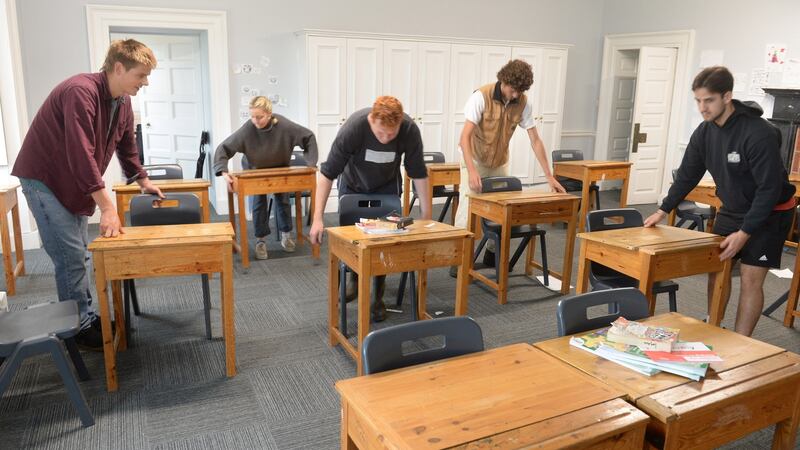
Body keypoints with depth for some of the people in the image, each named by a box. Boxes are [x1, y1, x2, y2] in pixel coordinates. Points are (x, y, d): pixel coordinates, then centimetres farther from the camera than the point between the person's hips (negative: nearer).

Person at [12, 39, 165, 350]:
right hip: (44, 180, -9)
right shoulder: (81, 91, -26)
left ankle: (87, 318, 24)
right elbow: (81, 154, -32)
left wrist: (143, 181, 24)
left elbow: (127, 147, 18)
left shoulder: (123, 103, 2)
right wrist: (107, 207, -34)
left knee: (78, 255, 14)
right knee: (71, 256, -8)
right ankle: (80, 329, 3)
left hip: (75, 183, 9)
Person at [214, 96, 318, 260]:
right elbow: (224, 148, -30)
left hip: (280, 168, 1)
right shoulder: (247, 129, -34)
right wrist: (224, 173, -42)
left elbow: (308, 137, -22)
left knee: (282, 199, 2)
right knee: (259, 202, -5)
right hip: (255, 170, -1)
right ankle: (260, 240, 9)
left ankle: (286, 235, 22)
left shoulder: (283, 125, -32)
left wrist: (311, 163, -27)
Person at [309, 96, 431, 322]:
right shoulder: (353, 127, -37)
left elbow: (419, 174, -18)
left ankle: (378, 296, 11)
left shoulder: (410, 130, -32)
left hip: (387, 186, 1)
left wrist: (427, 215, -18)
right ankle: (355, 277, 35)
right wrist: (317, 218, -36)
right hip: (352, 184, -1)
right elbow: (327, 172, -32)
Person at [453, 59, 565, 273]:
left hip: (500, 163, 5)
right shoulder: (481, 96, -26)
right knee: (467, 208, -11)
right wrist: (471, 171, -45)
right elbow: (464, 137, -32)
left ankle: (492, 253, 24)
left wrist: (549, 176, -14)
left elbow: (535, 140, -10)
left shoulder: (523, 103, -13)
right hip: (475, 160, -4)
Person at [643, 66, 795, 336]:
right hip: (731, 210, 6)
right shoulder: (704, 132, -7)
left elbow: (770, 189, -26)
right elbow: (687, 175, 4)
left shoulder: (760, 135, -28)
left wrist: (744, 233, -28)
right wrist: (663, 210, 4)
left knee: (751, 280, -7)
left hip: (769, 213, -6)